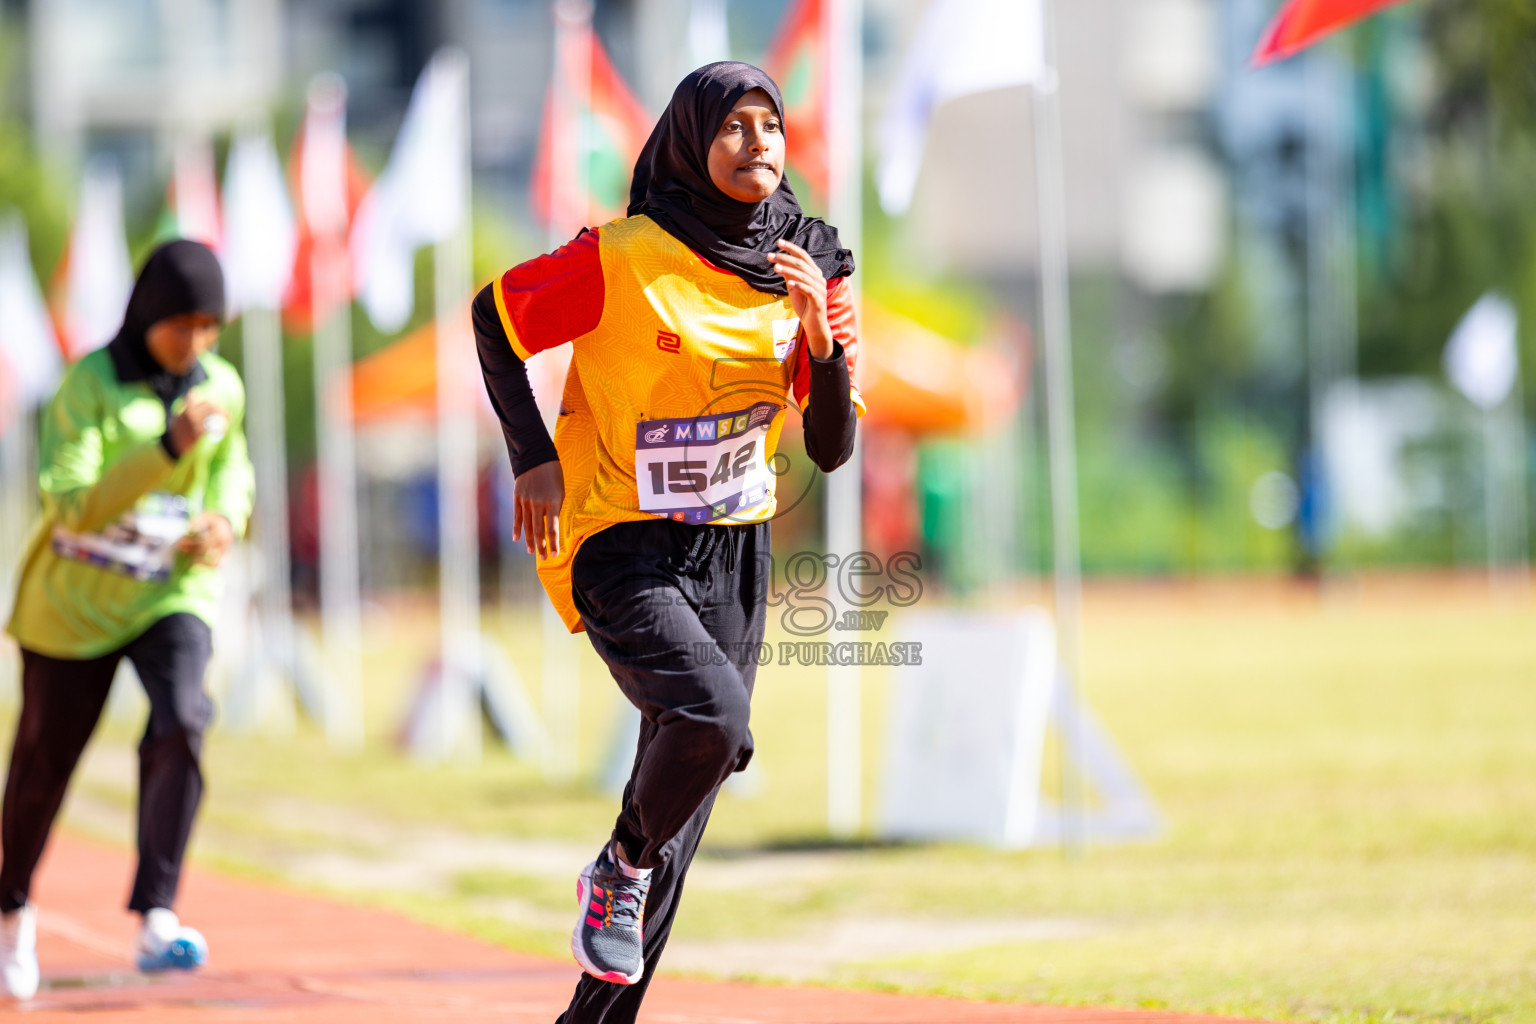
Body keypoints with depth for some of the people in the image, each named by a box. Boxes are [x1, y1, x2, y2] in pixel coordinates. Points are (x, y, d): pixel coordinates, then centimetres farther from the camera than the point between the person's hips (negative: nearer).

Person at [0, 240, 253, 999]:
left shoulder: (222, 387, 0)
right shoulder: (92, 384, -15)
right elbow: (74, 504, -25)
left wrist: (226, 519, -5)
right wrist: (168, 448, -35)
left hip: (174, 591, 2)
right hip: (76, 596, -2)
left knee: (181, 722, -26)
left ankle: (156, 921, -27)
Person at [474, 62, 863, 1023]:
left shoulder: (809, 271, 0)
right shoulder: (622, 260, -14)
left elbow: (832, 449, 0)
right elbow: (496, 316, 0)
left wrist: (824, 341, -17)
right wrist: (534, 458, -7)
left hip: (736, 555, 5)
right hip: (621, 549, -5)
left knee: (684, 803, 8)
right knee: (710, 716, -31)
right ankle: (620, 867, 0)